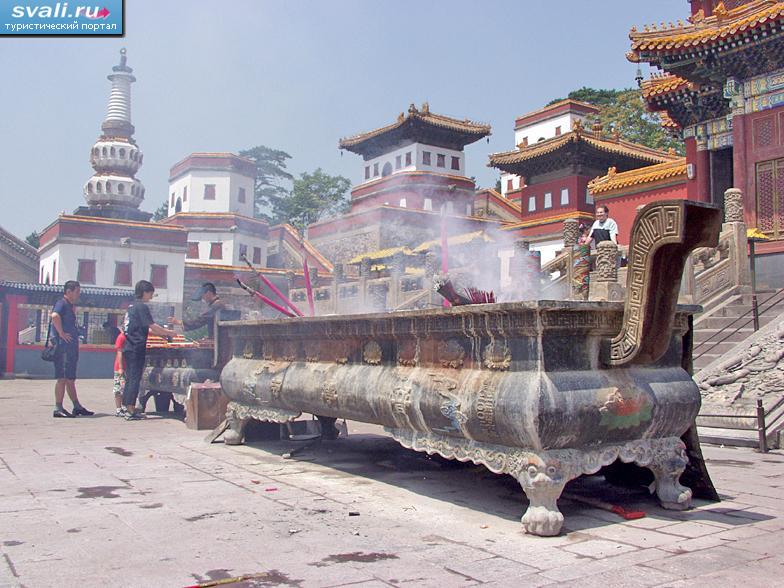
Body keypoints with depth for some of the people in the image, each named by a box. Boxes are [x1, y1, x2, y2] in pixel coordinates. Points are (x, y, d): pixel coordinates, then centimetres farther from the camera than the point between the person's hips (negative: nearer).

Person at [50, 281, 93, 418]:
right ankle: (58, 409, -5)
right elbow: (55, 315, -30)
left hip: (71, 347, 10)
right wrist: (61, 333, -25)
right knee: (62, 378, -8)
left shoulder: (70, 306, 20)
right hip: (63, 346, -10)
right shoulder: (61, 303, -9)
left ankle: (77, 407, 18)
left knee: (70, 378, 13)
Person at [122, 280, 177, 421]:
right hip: (137, 348, -9)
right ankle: (131, 411, -5)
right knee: (135, 379, -6)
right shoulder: (142, 307, -10)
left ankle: (128, 408, 17)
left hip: (128, 348, 9)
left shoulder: (132, 307, 18)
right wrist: (168, 333, -3)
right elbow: (152, 326, -14)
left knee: (130, 378, 12)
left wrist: (160, 333, 20)